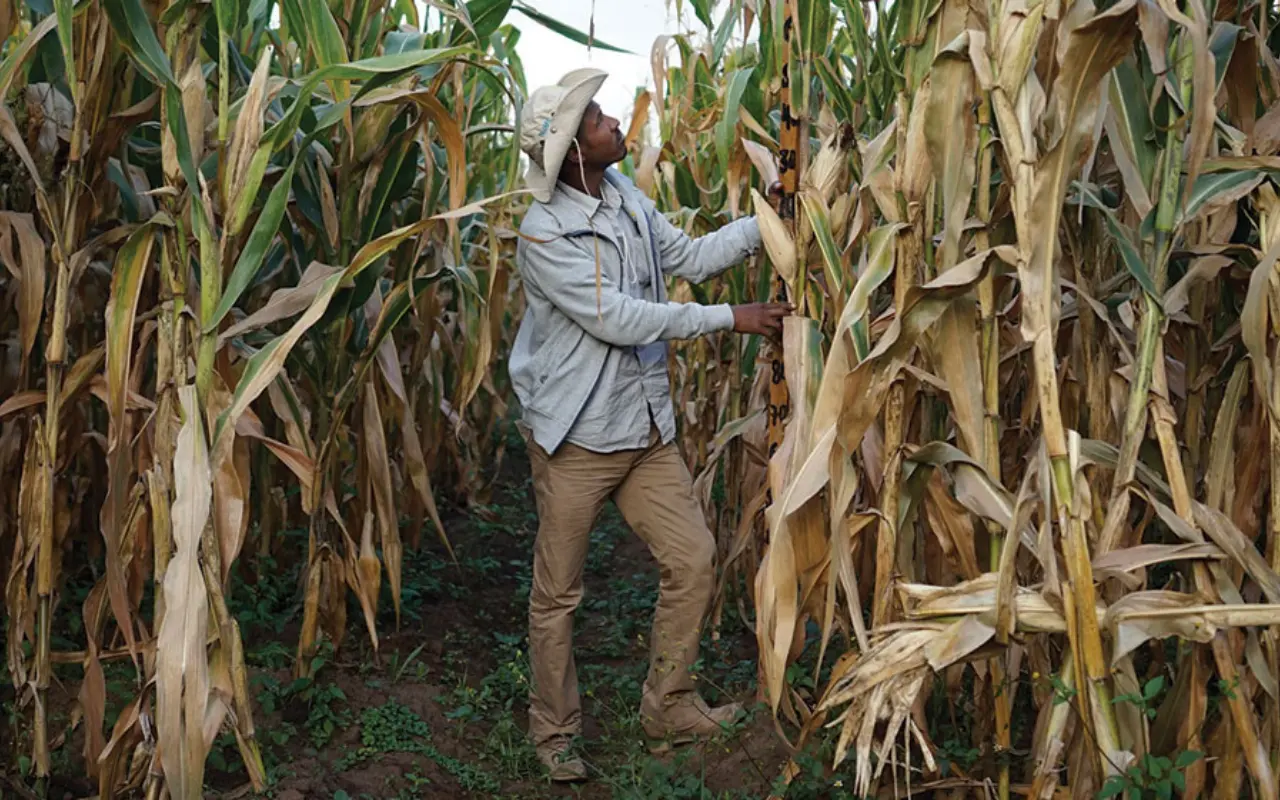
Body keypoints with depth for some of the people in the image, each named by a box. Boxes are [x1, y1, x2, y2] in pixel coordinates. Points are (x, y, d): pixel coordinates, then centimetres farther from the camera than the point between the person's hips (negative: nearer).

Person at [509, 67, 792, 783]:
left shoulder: (623, 194, 5)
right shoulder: (545, 232, -18)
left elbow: (690, 256, 11)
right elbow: (617, 319, -22)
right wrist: (730, 318, -19)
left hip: (647, 426, 7)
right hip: (576, 436, -7)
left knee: (694, 560, 8)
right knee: (559, 593, 6)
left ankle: (670, 708, 26)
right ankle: (555, 731, 25)